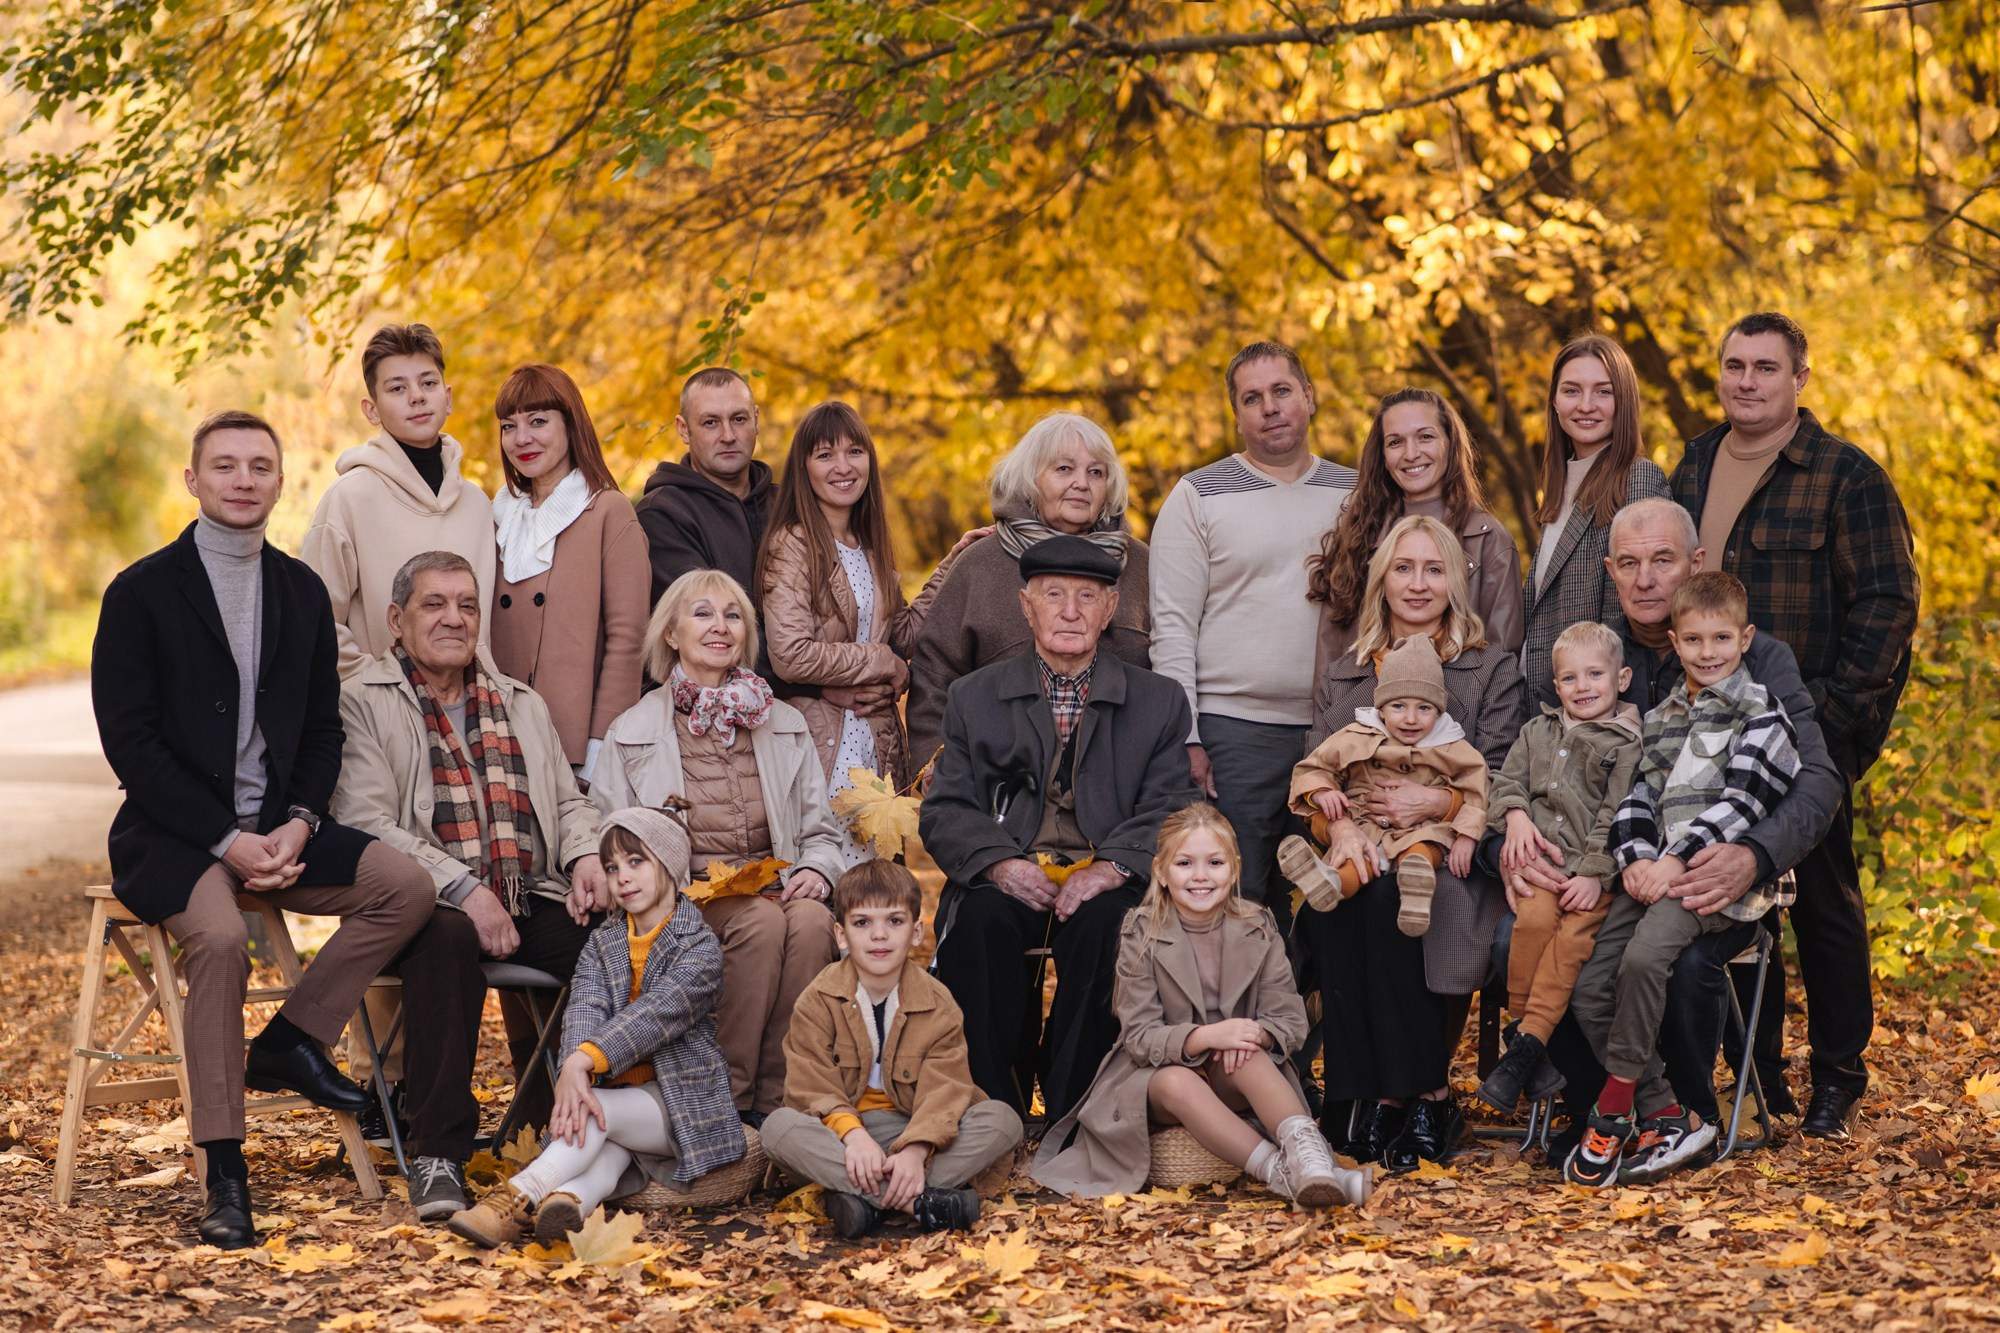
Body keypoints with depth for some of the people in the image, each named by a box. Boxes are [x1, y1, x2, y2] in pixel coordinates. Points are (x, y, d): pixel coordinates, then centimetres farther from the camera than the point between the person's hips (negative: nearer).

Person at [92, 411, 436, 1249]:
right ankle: (224, 1173, -27)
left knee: (407, 886, -17)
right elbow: (129, 740, -9)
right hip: (172, 835, -5)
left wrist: (298, 825, -7)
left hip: (276, 829, 5)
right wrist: (225, 841, -16)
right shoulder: (142, 593, -3)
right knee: (220, 938, -34)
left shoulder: (302, 592, 12)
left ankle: (289, 1042, -4)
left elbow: (323, 729, 13)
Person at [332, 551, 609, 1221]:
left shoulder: (522, 705, 25)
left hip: (533, 902, 5)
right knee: (448, 940, -39)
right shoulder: (361, 702, 6)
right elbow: (367, 822, -7)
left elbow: (568, 801, 26)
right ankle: (437, 1155, -32)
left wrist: (587, 855, 0)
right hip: (430, 905, -5)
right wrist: (464, 889, -19)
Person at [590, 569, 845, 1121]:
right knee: (762, 922, -35)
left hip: (775, 888, 3)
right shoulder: (632, 733, 9)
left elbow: (821, 830, 19)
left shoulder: (786, 726, 19)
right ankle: (729, 1096, -25)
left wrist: (817, 869, -4)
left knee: (812, 921, -33)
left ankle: (776, 1099, -27)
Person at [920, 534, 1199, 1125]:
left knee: (1102, 923, -35)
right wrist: (998, 861, -15)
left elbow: (1168, 810, 3)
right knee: (980, 920, -33)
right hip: (1009, 881, 1)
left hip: (1102, 884, 0)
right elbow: (946, 811, 7)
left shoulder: (1159, 701, 15)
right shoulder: (974, 698, 16)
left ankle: (1073, 1114, -23)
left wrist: (1112, 865, -17)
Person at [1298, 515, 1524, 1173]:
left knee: (1386, 899, -36)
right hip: (1360, 849, 2)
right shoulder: (1342, 676, 20)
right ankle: (1361, 1095, -28)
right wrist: (1341, 827, -15)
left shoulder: (1493, 670, 12)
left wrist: (1433, 802, -17)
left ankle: (1422, 1095, -26)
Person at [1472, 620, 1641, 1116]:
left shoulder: (1627, 743, 5)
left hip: (1592, 868, -3)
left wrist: (1593, 873, -11)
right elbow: (1508, 779, 22)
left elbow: (1616, 814, -2)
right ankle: (1522, 1029, -19)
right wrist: (1515, 815, 0)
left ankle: (1526, 1045, -31)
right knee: (1534, 917, -28)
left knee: (1575, 934, -28)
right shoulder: (1537, 731, 21)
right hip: (1537, 854, 3)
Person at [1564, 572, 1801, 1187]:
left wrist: (1677, 859, -18)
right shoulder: (1659, 719, 22)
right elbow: (1637, 797, 15)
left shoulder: (1760, 711, 2)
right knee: (1589, 993, -10)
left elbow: (1741, 801, -9)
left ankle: (1615, 1107, -22)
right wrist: (1635, 859, -6)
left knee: (1643, 955, -33)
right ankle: (1669, 1118, -3)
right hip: (1656, 874, 7)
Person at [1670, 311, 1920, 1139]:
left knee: (1822, 900, 3)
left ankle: (1837, 1080, 15)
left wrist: (1828, 710, -15)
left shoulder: (1847, 478, -6)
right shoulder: (1691, 471, 11)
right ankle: (1755, 1074, 20)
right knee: (1728, 894, 8)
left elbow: (1887, 606, -9)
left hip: (1810, 735, -5)